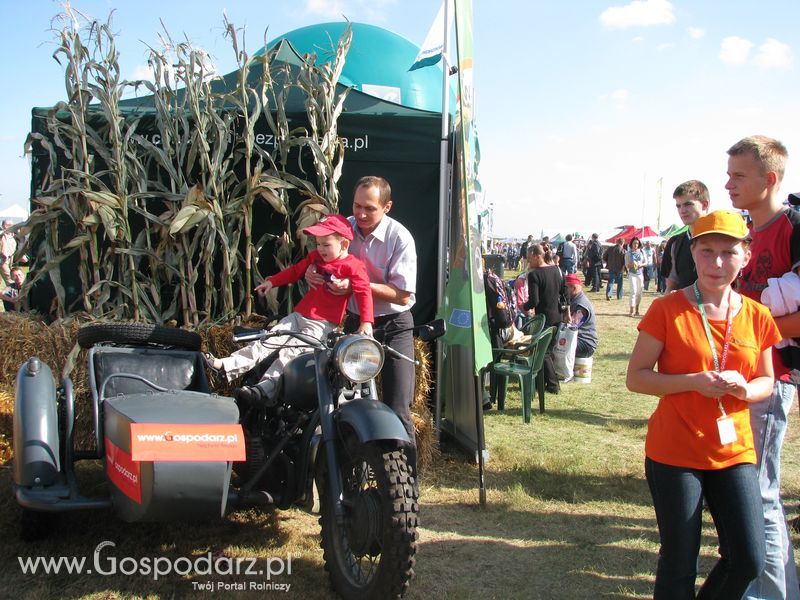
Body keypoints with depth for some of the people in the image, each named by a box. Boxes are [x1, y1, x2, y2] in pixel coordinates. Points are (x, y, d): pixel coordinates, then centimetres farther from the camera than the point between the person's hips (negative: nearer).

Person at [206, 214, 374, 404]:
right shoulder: (315, 256, 13)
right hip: (299, 315, 7)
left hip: (322, 324, -7)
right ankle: (227, 366, -7)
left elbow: (364, 293, -20)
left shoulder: (353, 266, -11)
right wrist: (272, 282, 19)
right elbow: (296, 270, 27)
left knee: (289, 352, -21)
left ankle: (264, 389, -27)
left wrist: (367, 322, -32)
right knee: (267, 341, -1)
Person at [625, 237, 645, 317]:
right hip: (632, 274, -3)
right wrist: (631, 265, -20)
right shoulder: (628, 253, 0)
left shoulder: (642, 252, 6)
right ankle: (632, 310, -15)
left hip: (640, 273, 3)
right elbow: (626, 265, 1)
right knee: (633, 291, -14)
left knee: (639, 292, 7)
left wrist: (641, 264, -10)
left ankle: (637, 309, 20)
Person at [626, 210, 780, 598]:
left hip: (734, 453, 4)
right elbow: (635, 377, -8)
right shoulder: (667, 310, -9)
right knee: (679, 564, 4)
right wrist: (694, 381, -22)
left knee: (749, 560, 2)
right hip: (675, 453, -3)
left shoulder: (756, 317, 1)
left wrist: (744, 389, -11)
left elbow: (766, 382, 12)